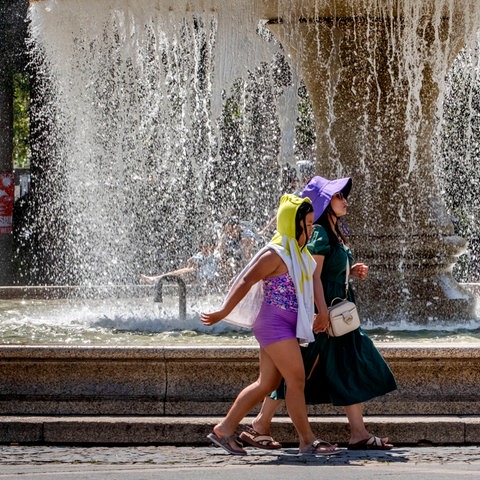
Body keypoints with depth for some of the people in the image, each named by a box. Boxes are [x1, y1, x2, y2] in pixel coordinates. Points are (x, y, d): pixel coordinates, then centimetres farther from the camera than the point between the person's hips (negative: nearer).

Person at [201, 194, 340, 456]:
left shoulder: (297, 254, 15)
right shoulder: (276, 254, -15)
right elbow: (246, 281, -17)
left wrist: (316, 317, 26)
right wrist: (223, 313, -16)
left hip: (286, 326, 10)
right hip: (274, 324, -10)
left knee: (267, 383, 11)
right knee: (297, 380, -8)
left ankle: (225, 429, 15)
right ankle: (308, 440, -3)